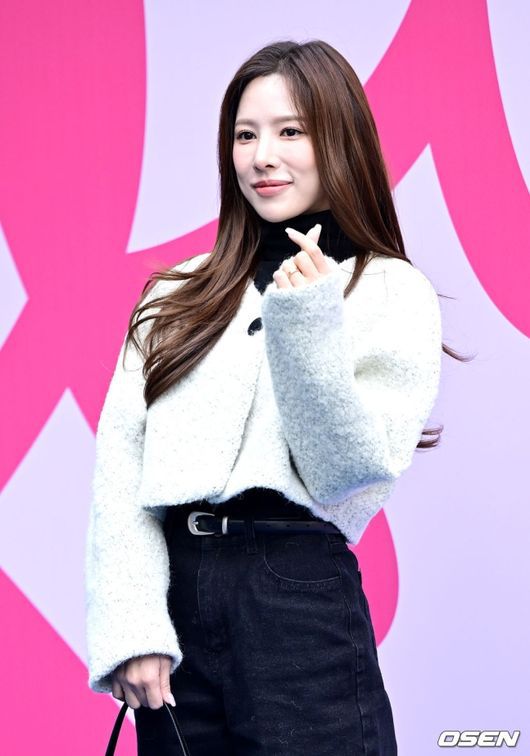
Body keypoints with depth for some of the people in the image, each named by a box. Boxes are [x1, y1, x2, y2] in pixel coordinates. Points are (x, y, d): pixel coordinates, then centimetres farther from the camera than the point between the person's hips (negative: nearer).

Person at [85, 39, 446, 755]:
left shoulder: (394, 294, 2)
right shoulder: (177, 295, 11)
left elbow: (354, 474, -6)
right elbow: (120, 463, 3)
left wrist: (306, 327, -16)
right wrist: (129, 628, -9)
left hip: (302, 600, -3)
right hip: (175, 591, 3)